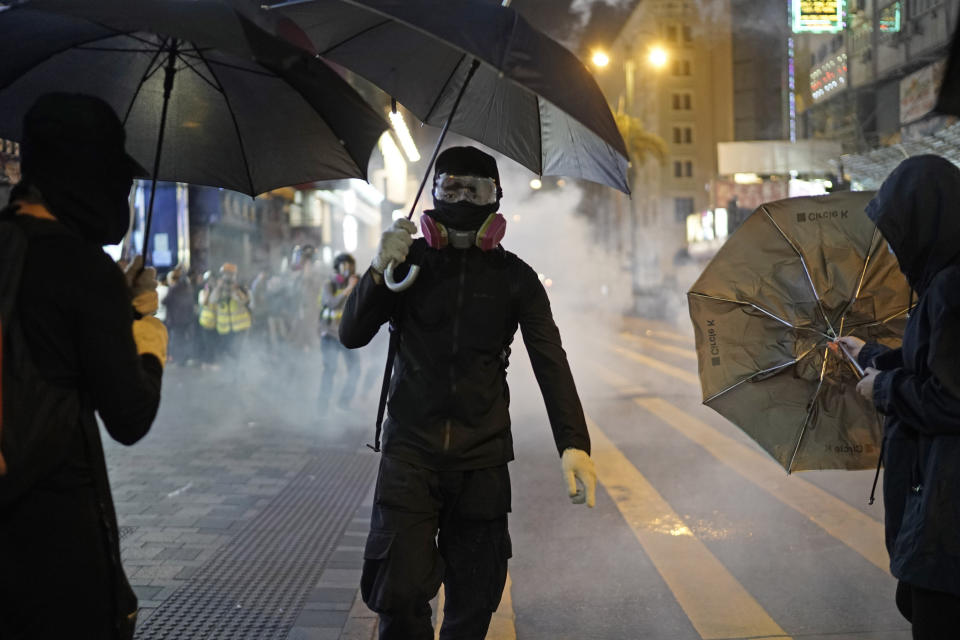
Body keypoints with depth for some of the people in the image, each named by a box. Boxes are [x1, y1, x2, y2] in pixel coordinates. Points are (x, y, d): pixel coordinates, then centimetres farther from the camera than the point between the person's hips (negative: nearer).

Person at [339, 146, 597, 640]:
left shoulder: (514, 277, 6)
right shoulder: (410, 262, 6)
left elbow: (550, 362, -2)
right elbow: (351, 336, 1)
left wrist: (573, 444, -16)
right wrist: (378, 272, -17)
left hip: (483, 456, 1)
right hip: (411, 449, 0)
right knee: (398, 591, -10)